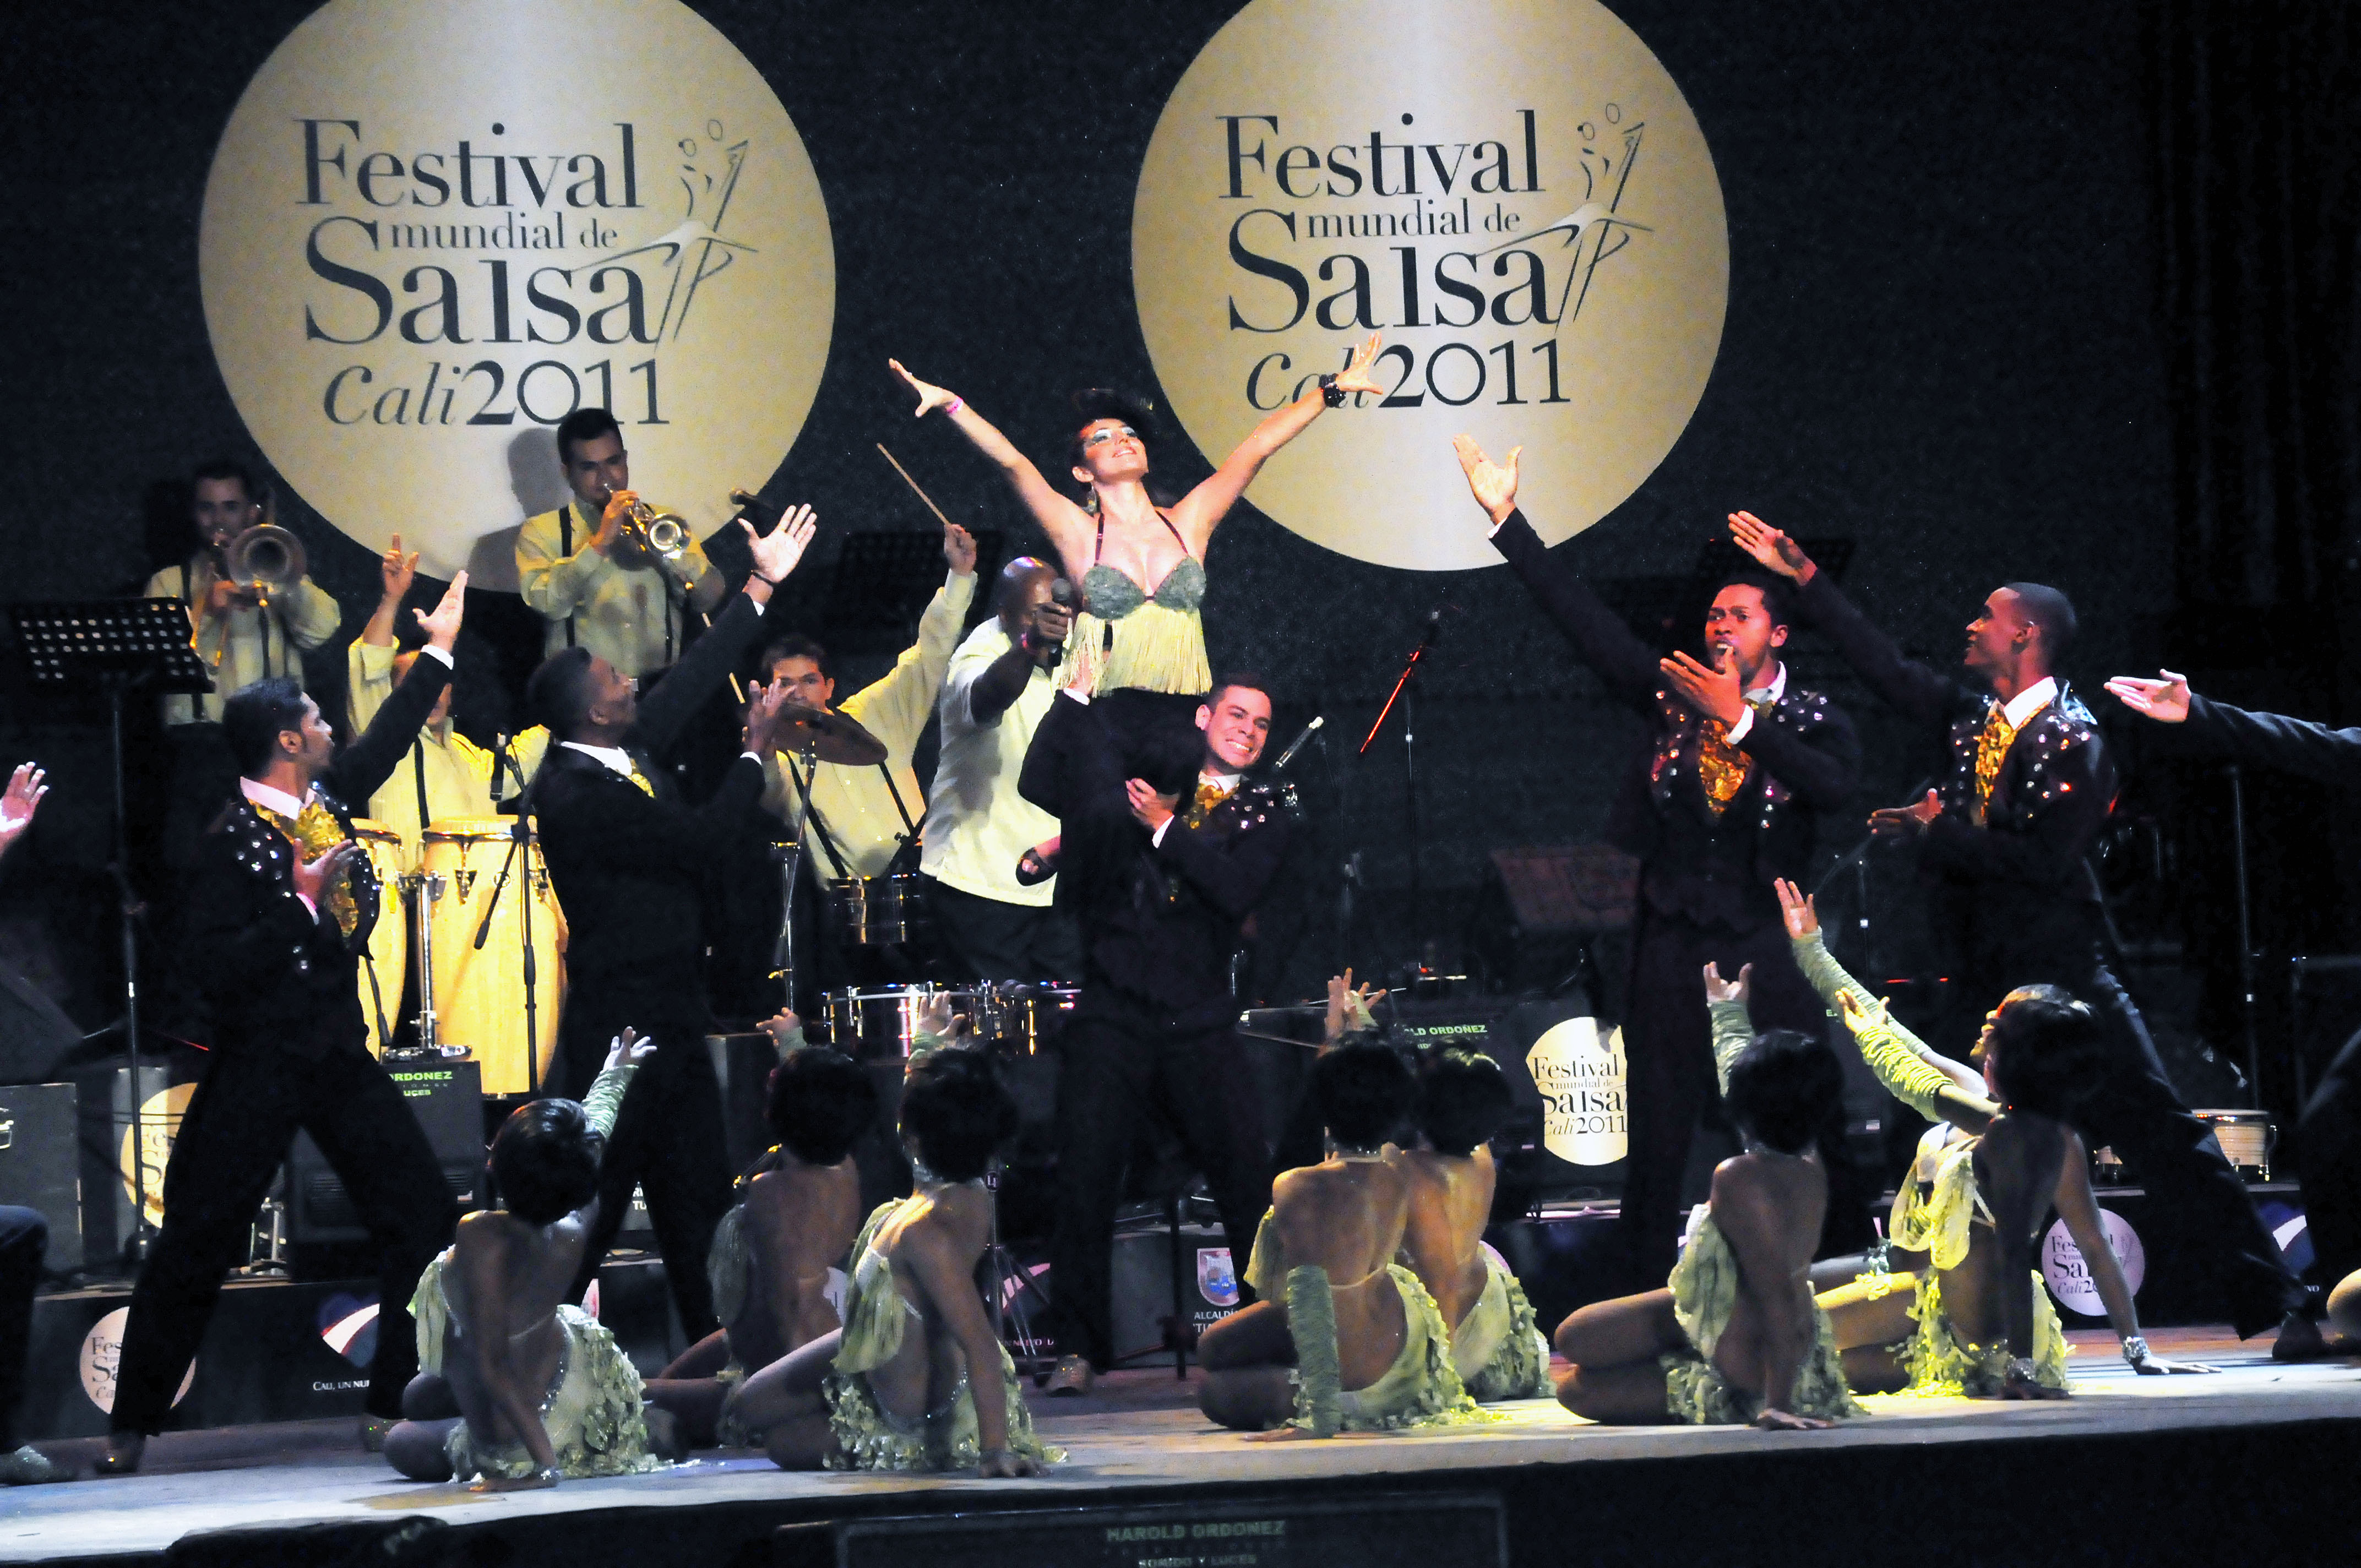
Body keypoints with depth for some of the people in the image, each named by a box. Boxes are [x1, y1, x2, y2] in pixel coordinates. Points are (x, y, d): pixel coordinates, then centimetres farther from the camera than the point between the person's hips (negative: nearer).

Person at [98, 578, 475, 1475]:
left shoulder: (323, 801, 7)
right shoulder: (233, 843, -15)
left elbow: (382, 745, 25)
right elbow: (210, 963, -21)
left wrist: (439, 648, 31)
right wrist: (300, 901, -23)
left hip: (339, 1055, 7)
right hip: (257, 1070, -7)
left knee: (423, 1219, 1)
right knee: (196, 1248, -1)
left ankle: (396, 1403, 9)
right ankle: (131, 1427, 8)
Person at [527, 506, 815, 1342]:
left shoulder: (625, 750, 7)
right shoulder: (573, 794, -19)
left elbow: (691, 680, 19)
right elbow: (702, 838, -19)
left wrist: (761, 587, 22)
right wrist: (755, 753, -6)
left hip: (673, 1017, 10)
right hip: (615, 1027, -10)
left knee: (699, 1203, 12)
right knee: (588, 1212, -6)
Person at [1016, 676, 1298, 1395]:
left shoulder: (1267, 811, 11)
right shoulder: (1140, 769, 13)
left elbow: (1237, 890, -6)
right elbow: (1040, 785, 7)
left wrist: (1164, 830, -10)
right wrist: (1078, 695, 5)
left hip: (1201, 1024, 1)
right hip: (1112, 1012, 0)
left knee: (1251, 1184, -4)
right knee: (1085, 1179, -8)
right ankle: (1079, 1349, -1)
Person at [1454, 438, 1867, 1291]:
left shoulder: (1813, 719, 2)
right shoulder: (1672, 696, 9)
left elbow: (1836, 785, -19)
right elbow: (1584, 617, 5)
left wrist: (1740, 721, -18)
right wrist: (1507, 521, 0)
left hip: (1767, 942, -2)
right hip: (1673, 943, 3)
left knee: (1814, 1133, -3)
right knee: (1657, 1137, 4)